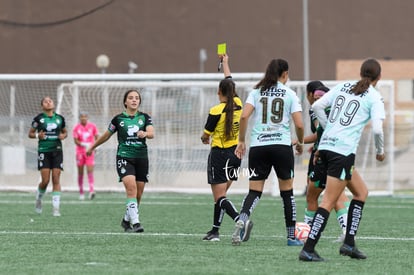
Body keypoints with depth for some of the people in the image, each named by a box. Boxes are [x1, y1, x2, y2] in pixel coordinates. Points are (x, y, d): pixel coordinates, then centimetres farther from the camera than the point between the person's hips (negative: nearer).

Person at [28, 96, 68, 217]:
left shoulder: (60, 118, 7)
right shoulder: (38, 118, 0)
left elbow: (65, 132, 21)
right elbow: (30, 133, 7)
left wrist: (63, 136, -2)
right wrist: (38, 136, -14)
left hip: (57, 151, 2)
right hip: (44, 151, -2)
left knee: (56, 180, -6)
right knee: (45, 181, -8)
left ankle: (56, 208, -4)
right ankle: (39, 198, 23)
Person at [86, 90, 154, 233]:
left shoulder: (145, 117, 7)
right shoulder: (118, 119, 4)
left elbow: (152, 133, -9)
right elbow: (106, 135, 18)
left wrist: (145, 134, -32)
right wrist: (92, 147, 27)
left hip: (141, 158, 3)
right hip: (124, 157, -3)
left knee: (138, 194, 4)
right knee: (131, 186, -22)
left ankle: (126, 220, 26)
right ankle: (135, 222, -27)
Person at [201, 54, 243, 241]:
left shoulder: (216, 111, -15)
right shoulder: (238, 104, 0)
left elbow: (206, 135, -4)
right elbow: (229, 81, 17)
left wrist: (204, 139, 20)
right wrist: (225, 63, 32)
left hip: (219, 154, -6)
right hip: (235, 153, 6)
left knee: (220, 197, -8)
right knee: (221, 195, 15)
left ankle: (240, 219, -33)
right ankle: (215, 231, 18)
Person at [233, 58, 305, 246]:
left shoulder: (256, 92, 7)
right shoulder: (290, 94, 2)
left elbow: (244, 116, -7)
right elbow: (299, 124, -4)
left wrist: (241, 141, 2)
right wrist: (300, 142, 14)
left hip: (257, 146, 2)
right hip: (282, 145, -2)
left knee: (254, 191, 3)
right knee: (287, 191, 10)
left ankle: (243, 218, -28)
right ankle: (292, 236, 13)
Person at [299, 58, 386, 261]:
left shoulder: (343, 87, 15)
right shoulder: (375, 98, -1)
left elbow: (317, 106, 9)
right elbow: (377, 129, -12)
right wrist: (380, 151, 5)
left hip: (326, 145, 7)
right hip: (343, 151, -7)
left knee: (361, 191, 19)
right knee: (328, 202, -7)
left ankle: (349, 243, 13)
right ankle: (308, 249, -12)